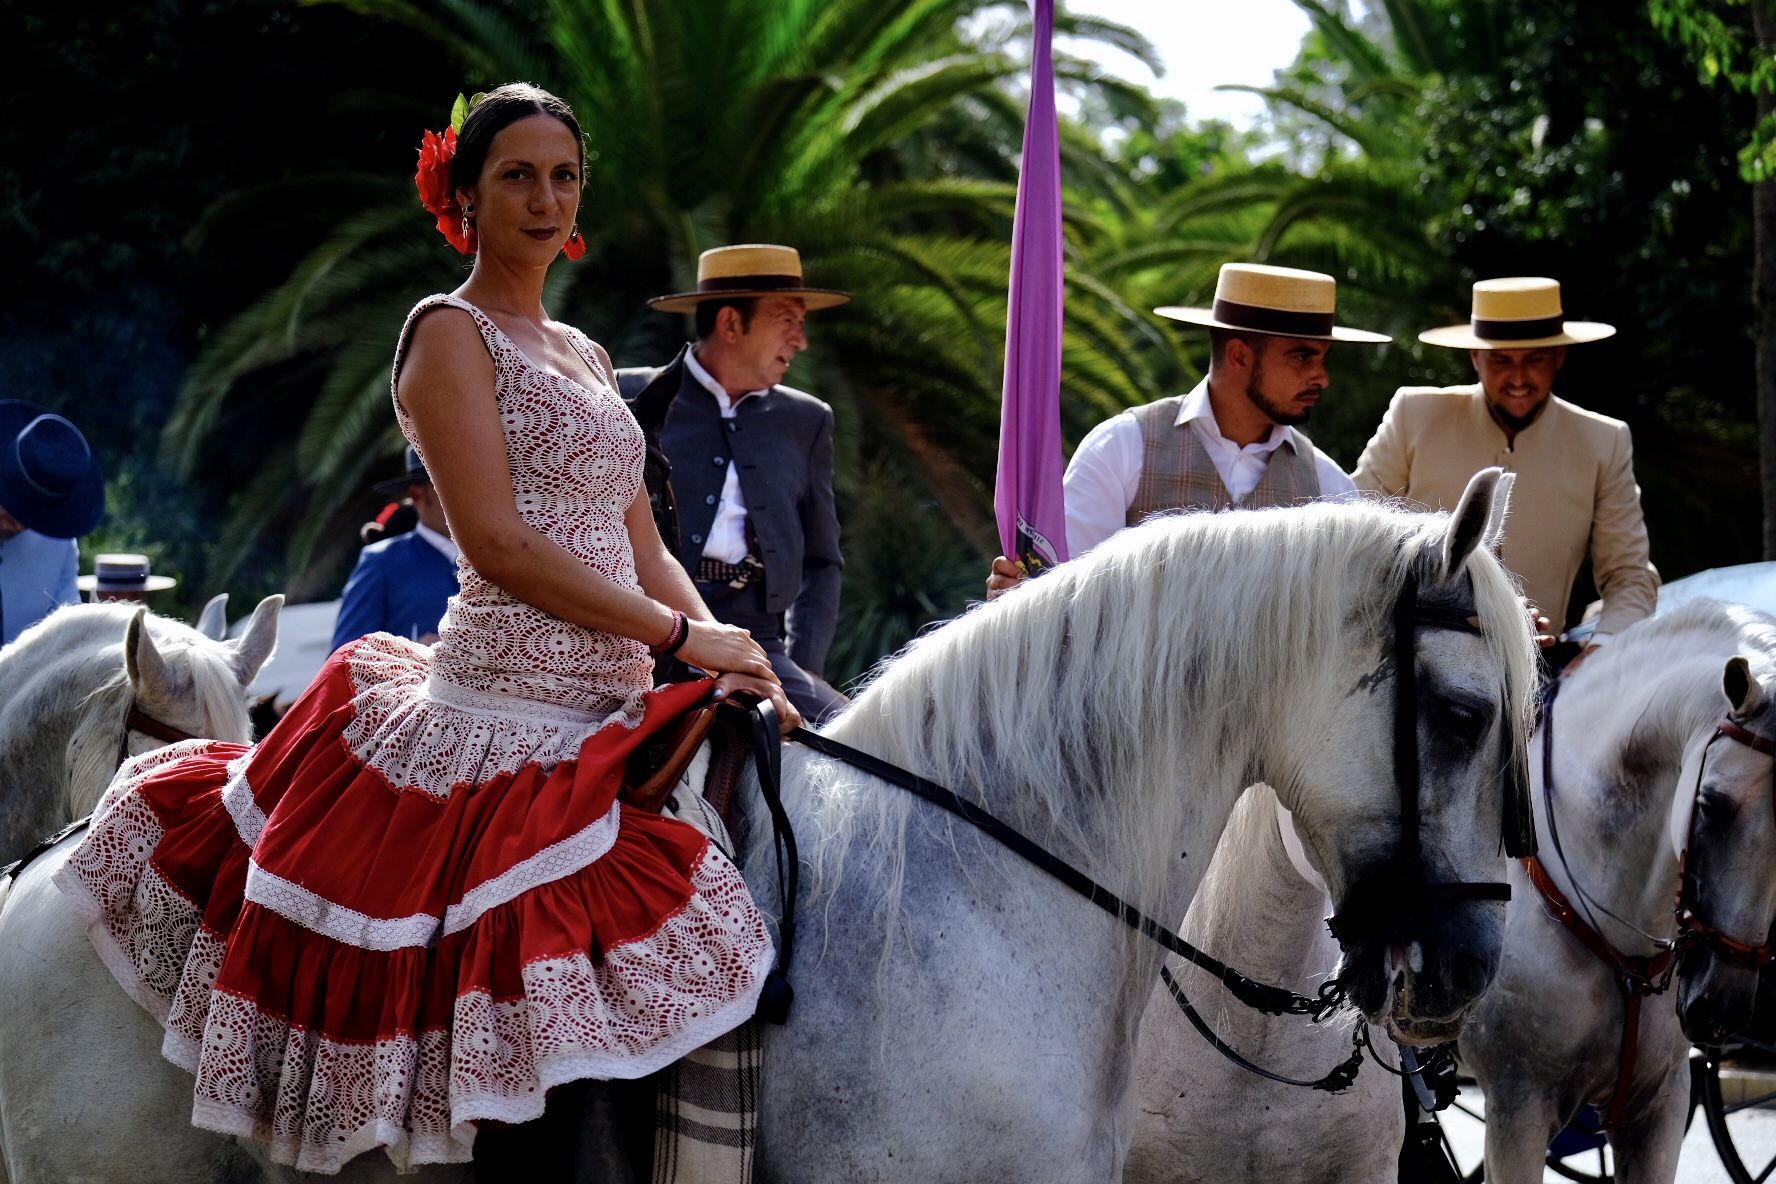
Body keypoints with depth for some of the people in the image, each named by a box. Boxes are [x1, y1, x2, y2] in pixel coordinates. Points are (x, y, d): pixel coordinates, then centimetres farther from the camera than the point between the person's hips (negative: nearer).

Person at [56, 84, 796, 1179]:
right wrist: (681, 635, -13)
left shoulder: (583, 355, 21)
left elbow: (641, 551, 19)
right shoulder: (451, 333, -3)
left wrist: (734, 661, 1)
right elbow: (497, 542, -14)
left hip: (606, 717, 8)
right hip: (512, 710, -8)